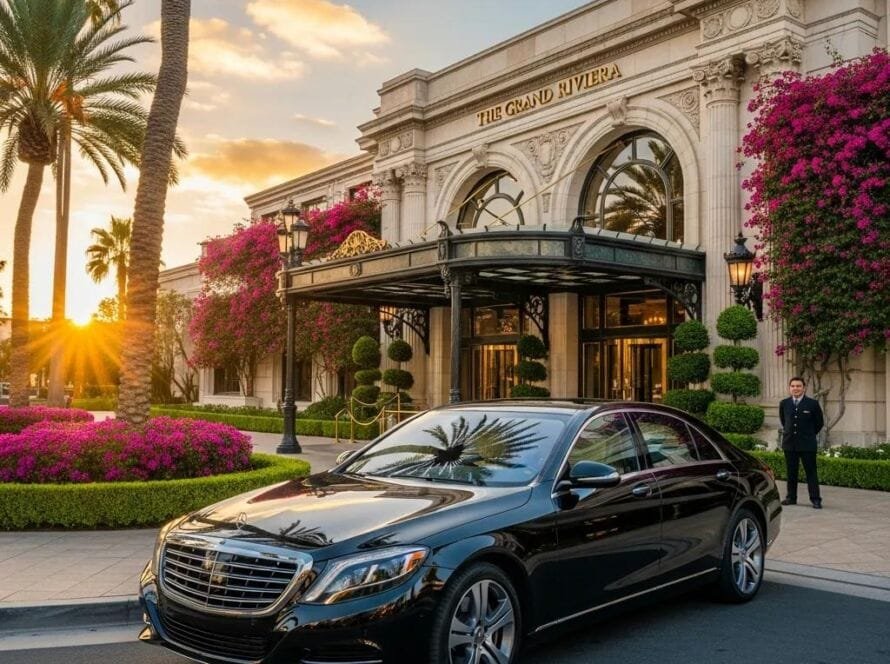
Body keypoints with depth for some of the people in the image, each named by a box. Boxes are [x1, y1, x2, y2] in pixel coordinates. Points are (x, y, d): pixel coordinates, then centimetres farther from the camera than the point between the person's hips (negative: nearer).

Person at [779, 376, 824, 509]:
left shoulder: (813, 404, -5)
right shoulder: (784, 403, 5)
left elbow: (819, 422, 7)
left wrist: (810, 434, 10)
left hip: (807, 444, -3)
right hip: (789, 443, 3)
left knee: (811, 472, -1)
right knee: (791, 472, 9)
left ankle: (815, 499, 2)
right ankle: (791, 497, 16)